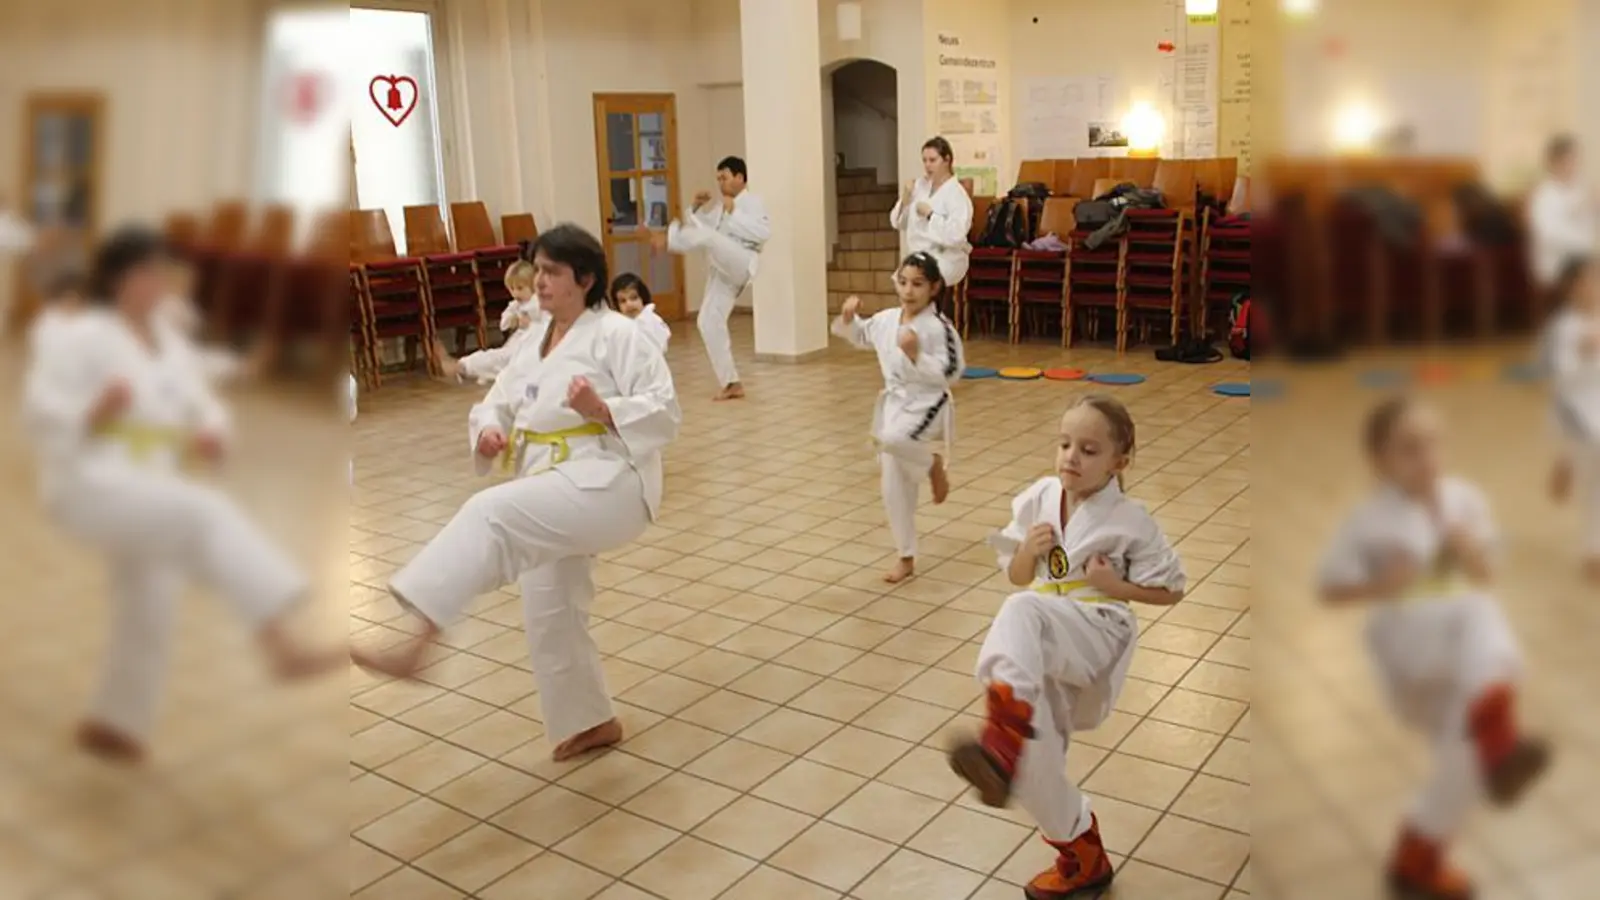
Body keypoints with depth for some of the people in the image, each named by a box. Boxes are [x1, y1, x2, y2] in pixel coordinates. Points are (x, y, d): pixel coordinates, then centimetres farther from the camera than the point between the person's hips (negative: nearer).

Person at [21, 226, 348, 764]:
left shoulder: (169, 342, 11)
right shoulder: (88, 337, -10)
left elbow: (200, 405, 16)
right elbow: (39, 406, -12)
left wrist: (209, 436, -5)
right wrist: (94, 413, -29)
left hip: (143, 493, 9)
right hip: (88, 485, -9)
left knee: (149, 615, 16)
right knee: (208, 515, -34)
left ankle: (109, 724, 39)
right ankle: (282, 647, -46)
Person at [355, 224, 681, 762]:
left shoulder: (618, 335, -7)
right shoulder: (535, 340, 16)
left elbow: (664, 414, -11)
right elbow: (497, 404, 16)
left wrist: (601, 409, -26)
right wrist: (490, 432, -7)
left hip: (607, 483, -9)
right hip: (554, 494, 9)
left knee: (491, 514, -30)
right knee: (550, 611, 12)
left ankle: (421, 635, -36)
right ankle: (591, 722, 30)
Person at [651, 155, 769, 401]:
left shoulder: (752, 202, 2)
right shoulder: (719, 208, 25)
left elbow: (764, 232, -16)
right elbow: (693, 225, 22)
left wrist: (734, 212, -16)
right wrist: (697, 207, 5)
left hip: (740, 265, -8)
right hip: (724, 272, 8)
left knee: (707, 235, -29)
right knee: (709, 321, 2)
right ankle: (732, 383, 6)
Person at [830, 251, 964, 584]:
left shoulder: (939, 328, -16)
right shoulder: (886, 319, 3)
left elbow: (949, 374, -17)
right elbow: (859, 335, 21)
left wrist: (916, 355, -26)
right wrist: (849, 316, 1)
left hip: (928, 405, -6)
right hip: (894, 405, 6)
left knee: (891, 439, -39)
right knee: (894, 490, 8)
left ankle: (933, 462, -5)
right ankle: (906, 558, 25)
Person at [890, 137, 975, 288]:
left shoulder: (957, 194, -11)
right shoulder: (920, 185, 7)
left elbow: (956, 236, -23)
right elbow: (898, 223, 9)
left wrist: (929, 214, -20)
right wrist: (904, 201, -8)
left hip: (947, 260, -6)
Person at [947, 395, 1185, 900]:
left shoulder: (1129, 522, -5)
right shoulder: (1037, 500, 6)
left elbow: (1172, 590, 5)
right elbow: (1017, 576, 16)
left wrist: (1113, 584, -12)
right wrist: (1028, 551, -8)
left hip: (1097, 635, -6)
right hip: (1044, 652, 6)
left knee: (1021, 614, -38)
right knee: (1035, 759, 4)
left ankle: (1002, 743, -56)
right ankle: (1082, 857, 30)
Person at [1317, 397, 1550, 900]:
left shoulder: (1463, 499, 1)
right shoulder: (1370, 523, -13)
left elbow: (1485, 577, 5)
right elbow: (1329, 589, -8)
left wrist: (1468, 551, -16)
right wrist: (1379, 587, -25)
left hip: (1457, 653, 6)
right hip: (1408, 642, -6)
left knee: (1465, 756, 5)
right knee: (1479, 615, -34)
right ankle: (1498, 740, -50)